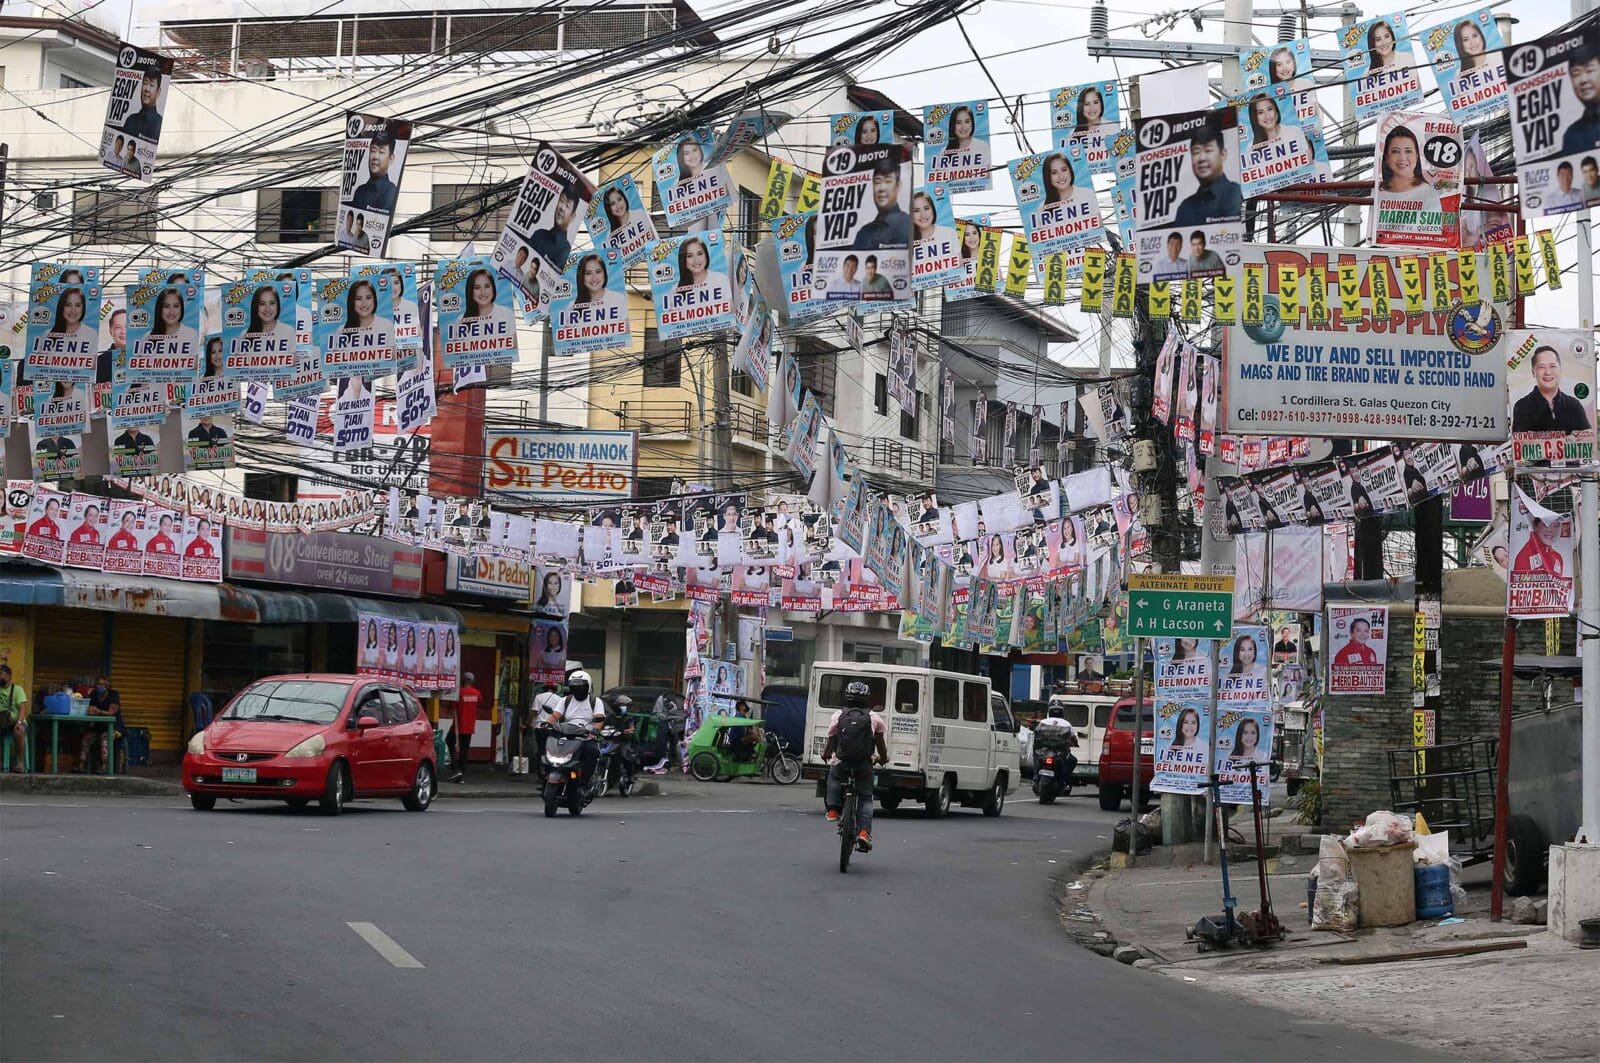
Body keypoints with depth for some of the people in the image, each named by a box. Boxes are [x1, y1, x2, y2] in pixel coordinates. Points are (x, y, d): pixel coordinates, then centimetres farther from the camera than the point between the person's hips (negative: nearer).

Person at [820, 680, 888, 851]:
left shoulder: (838, 716, 4)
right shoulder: (874, 717, 5)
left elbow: (831, 742, 9)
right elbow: (880, 743, 11)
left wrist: (825, 754, 29)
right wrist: (883, 758, 30)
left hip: (842, 763, 0)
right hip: (864, 765, 0)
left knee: (834, 776, 34)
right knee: (865, 797, 12)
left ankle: (833, 810, 21)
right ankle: (864, 831, -5)